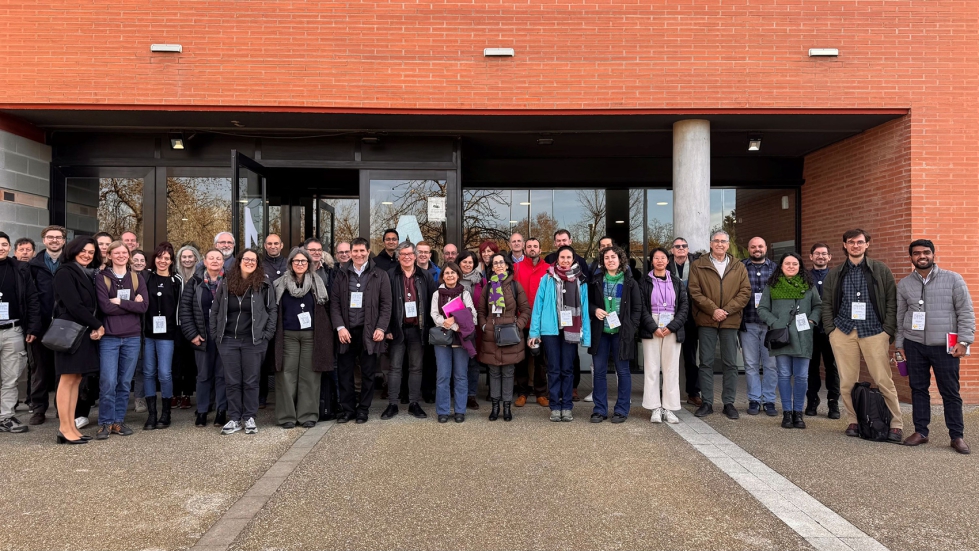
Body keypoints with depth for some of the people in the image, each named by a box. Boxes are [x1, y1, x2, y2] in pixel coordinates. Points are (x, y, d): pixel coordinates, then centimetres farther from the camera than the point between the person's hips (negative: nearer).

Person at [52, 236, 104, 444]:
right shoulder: (65, 272, -7)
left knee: (76, 380, 7)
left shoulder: (87, 275, 17)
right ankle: (65, 429, -3)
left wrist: (94, 329, -4)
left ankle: (71, 427, 10)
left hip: (84, 332, 8)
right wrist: (97, 325, -11)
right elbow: (73, 305, -16)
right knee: (67, 380, -6)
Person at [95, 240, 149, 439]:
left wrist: (119, 302, -10)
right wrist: (131, 305, -10)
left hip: (132, 337, 3)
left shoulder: (137, 278, 9)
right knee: (108, 382, -7)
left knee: (125, 382, 8)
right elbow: (105, 307, -11)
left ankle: (119, 421, 18)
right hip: (109, 337, -2)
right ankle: (106, 423, 6)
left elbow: (144, 306, -4)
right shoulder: (102, 278, 1)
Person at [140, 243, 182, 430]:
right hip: (147, 332, 2)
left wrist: (178, 332, 0)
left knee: (165, 373, -3)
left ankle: (165, 414, 11)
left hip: (166, 333, -2)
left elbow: (179, 307, 4)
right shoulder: (146, 277, 7)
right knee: (148, 373, 6)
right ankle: (151, 414, 14)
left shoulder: (176, 281, 3)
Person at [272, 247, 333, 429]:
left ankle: (308, 415, 9)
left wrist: (324, 332, 3)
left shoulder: (317, 284, 5)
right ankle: (286, 415, 9)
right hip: (288, 335, 0)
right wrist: (274, 331, 4)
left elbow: (325, 309, 8)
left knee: (309, 375, 2)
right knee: (287, 375, 1)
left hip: (311, 335, 0)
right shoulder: (280, 284, 5)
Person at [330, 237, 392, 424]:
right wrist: (340, 327, -7)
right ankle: (347, 409, 17)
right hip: (347, 331, 1)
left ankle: (363, 410, 19)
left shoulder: (380, 275, 3)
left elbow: (386, 305, 1)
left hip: (369, 332, -1)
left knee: (367, 373, 7)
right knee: (344, 372, 5)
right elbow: (334, 303, 3)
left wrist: (381, 328, -9)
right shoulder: (341, 275, 7)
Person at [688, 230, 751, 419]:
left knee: (731, 363, 6)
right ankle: (707, 403, 12)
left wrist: (726, 310, -11)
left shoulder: (738, 267, 9)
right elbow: (694, 291, -4)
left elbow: (745, 292, 2)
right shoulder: (698, 265, 4)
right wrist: (713, 309, -14)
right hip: (706, 320, -1)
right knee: (706, 363, 4)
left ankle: (729, 403, 16)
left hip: (730, 321, 1)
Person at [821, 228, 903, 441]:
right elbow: (827, 304, 12)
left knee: (884, 381, -3)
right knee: (847, 382, 3)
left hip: (874, 332, -2)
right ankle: (854, 421, 14)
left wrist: (888, 330, -4)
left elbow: (892, 302, 4)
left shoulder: (881, 270, 7)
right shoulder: (835, 274, 12)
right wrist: (831, 330, 1)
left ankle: (896, 424, 7)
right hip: (843, 332, 2)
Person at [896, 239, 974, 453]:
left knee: (950, 392, 3)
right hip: (914, 345, 2)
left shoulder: (953, 279, -1)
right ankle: (920, 431, 17)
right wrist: (899, 344, 9)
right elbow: (899, 316, 11)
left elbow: (965, 312, -2)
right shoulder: (904, 284, 6)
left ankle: (957, 436, 14)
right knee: (918, 389, 8)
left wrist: (963, 341, -8)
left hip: (945, 346, -2)